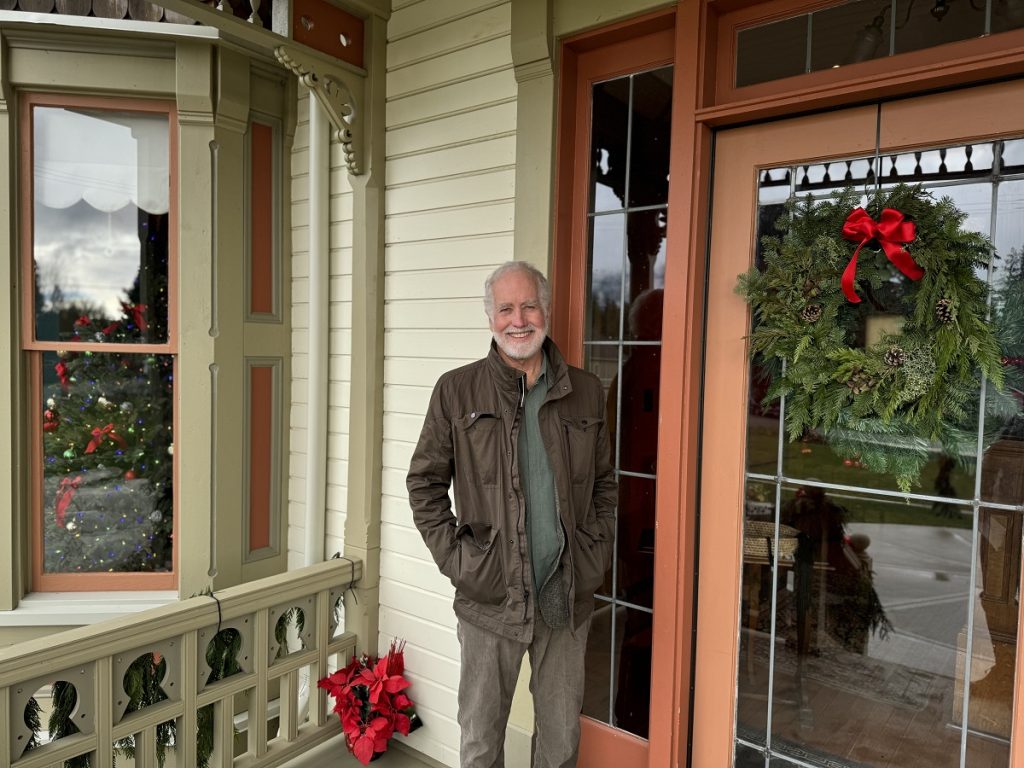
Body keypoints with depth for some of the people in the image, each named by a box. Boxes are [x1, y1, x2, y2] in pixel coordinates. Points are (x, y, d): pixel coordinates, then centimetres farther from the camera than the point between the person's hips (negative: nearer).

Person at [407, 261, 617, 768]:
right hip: (490, 595, -2)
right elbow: (424, 482, 2)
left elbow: (605, 482, 13)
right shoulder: (457, 390, -4)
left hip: (567, 593, 2)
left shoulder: (586, 392, 3)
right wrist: (452, 555, -5)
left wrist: (596, 550, 3)